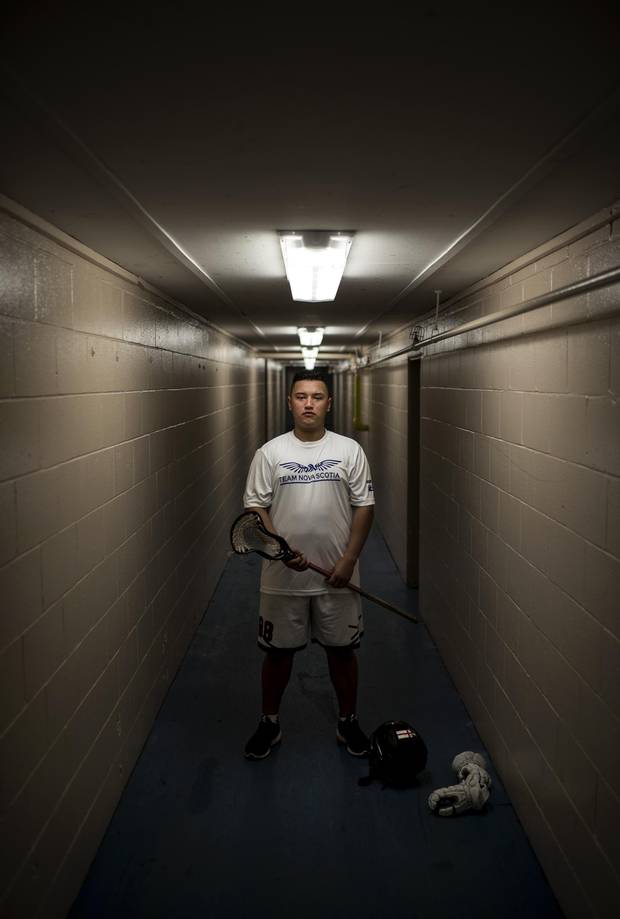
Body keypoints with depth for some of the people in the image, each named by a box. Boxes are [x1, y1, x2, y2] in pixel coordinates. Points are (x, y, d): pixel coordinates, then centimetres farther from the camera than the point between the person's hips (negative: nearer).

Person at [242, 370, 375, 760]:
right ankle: (270, 723, 31)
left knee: (342, 650, 13)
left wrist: (349, 560, -10)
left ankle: (348, 721, 32)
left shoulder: (349, 450, -1)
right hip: (282, 577, 0)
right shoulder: (270, 452, -2)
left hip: (338, 576, 0)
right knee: (278, 651, 12)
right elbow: (255, 507, -2)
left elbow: (364, 506, -1)